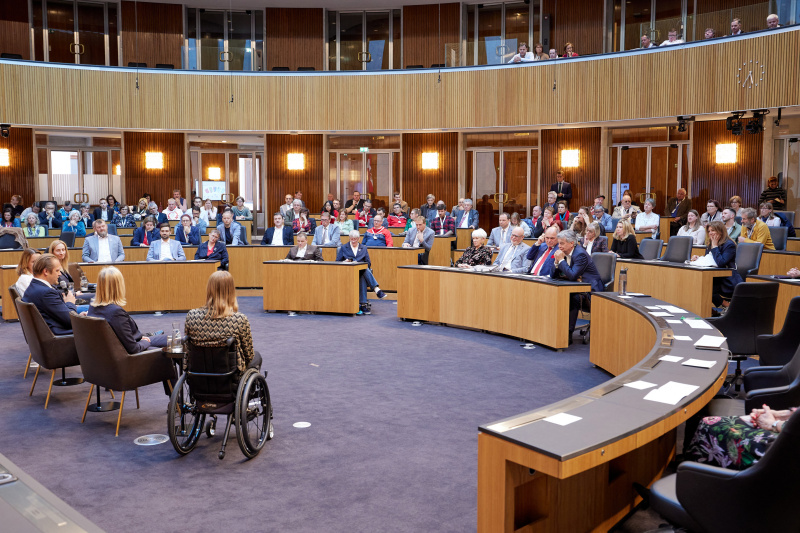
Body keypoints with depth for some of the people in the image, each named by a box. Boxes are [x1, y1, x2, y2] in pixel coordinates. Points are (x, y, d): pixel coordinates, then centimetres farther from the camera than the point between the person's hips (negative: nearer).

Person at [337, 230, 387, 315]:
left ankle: (363, 304, -45)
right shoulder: (343, 248, 18)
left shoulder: (364, 248, 21)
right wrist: (345, 262, -12)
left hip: (362, 271, 2)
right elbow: (337, 261, 10)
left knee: (362, 278, -37)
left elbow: (368, 263, 12)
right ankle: (377, 289, -49)